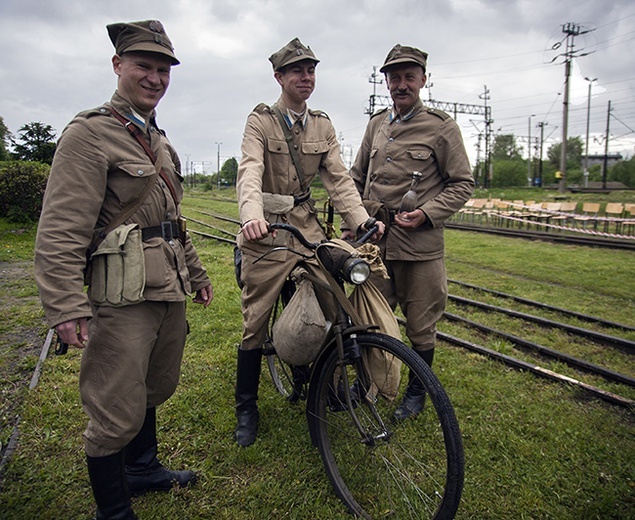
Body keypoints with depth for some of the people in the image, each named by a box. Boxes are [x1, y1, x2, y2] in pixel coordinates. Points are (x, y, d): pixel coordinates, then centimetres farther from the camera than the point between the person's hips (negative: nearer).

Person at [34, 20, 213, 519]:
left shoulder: (159, 140, 17)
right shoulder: (89, 134, -9)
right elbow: (60, 232, -16)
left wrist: (196, 274, 23)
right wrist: (66, 307, -23)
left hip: (170, 292, 8)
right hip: (123, 297, -8)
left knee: (154, 390, 21)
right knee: (117, 414, 1)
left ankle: (143, 469, 43)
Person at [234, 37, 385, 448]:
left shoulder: (323, 125, 10)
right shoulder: (260, 121, -4)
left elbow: (339, 178, 2)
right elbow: (250, 172, -21)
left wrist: (362, 218, -13)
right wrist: (252, 215, -41)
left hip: (307, 226, 4)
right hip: (266, 230, -4)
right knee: (256, 320, 1)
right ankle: (246, 407, 17)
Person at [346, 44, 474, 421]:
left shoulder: (442, 127, -1)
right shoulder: (377, 124, 13)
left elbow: (463, 184, 0)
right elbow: (356, 177, 19)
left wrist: (426, 214, -15)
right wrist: (349, 226, 10)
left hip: (419, 243, -4)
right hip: (373, 239, 4)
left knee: (421, 325, 8)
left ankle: (417, 391, 29)